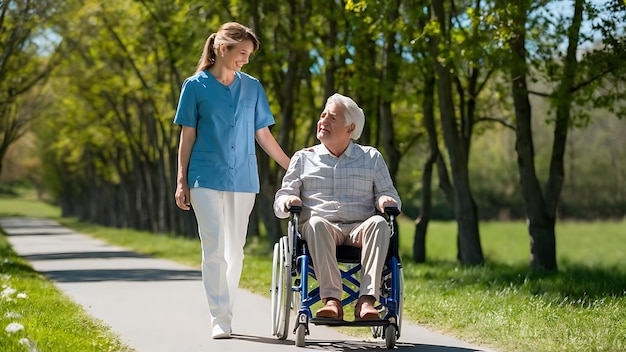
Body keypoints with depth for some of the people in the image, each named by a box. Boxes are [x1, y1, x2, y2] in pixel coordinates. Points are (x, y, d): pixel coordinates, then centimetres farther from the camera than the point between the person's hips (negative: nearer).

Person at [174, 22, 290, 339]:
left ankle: (226, 311, 16)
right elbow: (187, 136, 3)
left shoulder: (252, 87, 8)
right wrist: (181, 181, 1)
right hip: (207, 178, -3)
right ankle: (220, 319, -6)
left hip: (243, 179, 3)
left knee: (235, 250, 6)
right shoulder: (196, 86, 1)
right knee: (214, 248, -8)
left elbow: (263, 135, 11)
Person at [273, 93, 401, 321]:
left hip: (360, 228, 1)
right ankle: (331, 299, -45)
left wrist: (387, 200, -8)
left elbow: (389, 194, 18)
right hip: (321, 229, -1)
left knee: (379, 223, -33)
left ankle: (367, 300, -43)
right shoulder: (303, 158, 20)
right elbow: (280, 202, 16)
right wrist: (288, 202, -10)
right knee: (316, 223, -36)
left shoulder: (371, 158, 20)